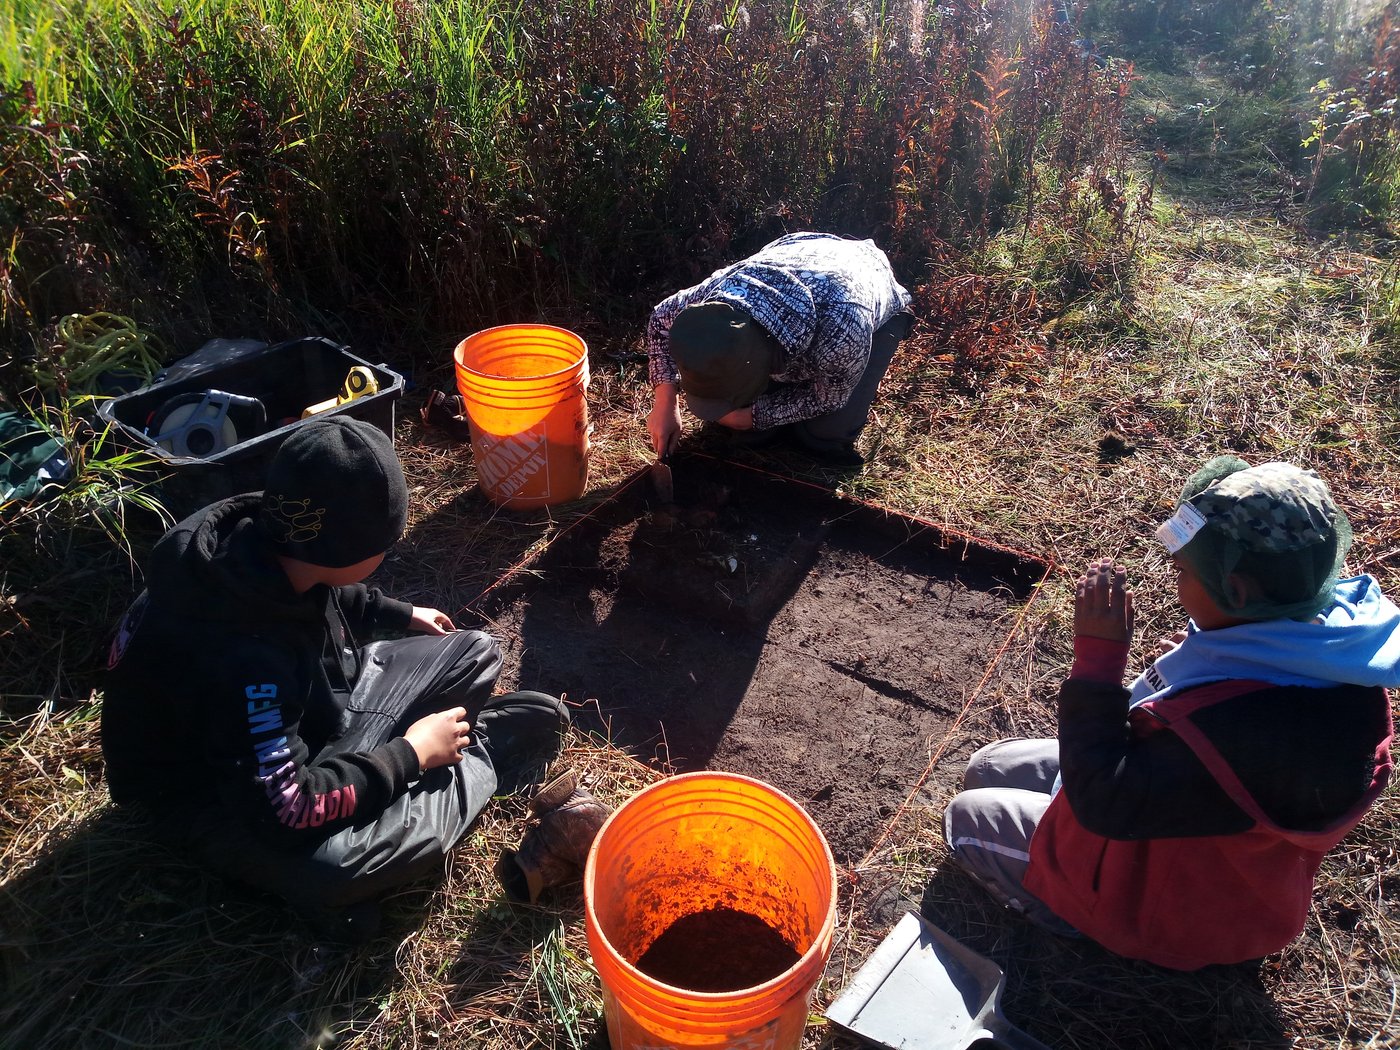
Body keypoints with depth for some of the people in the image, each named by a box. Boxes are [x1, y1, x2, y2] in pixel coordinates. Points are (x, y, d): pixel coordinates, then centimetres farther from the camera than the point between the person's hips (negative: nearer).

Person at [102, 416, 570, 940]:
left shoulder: (259, 537, -16)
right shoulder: (239, 660, -39)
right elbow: (285, 811, -34)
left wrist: (399, 614, 18)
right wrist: (411, 756, -24)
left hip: (307, 706, 7)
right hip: (222, 795, -7)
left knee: (475, 652, 8)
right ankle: (478, 760, -11)